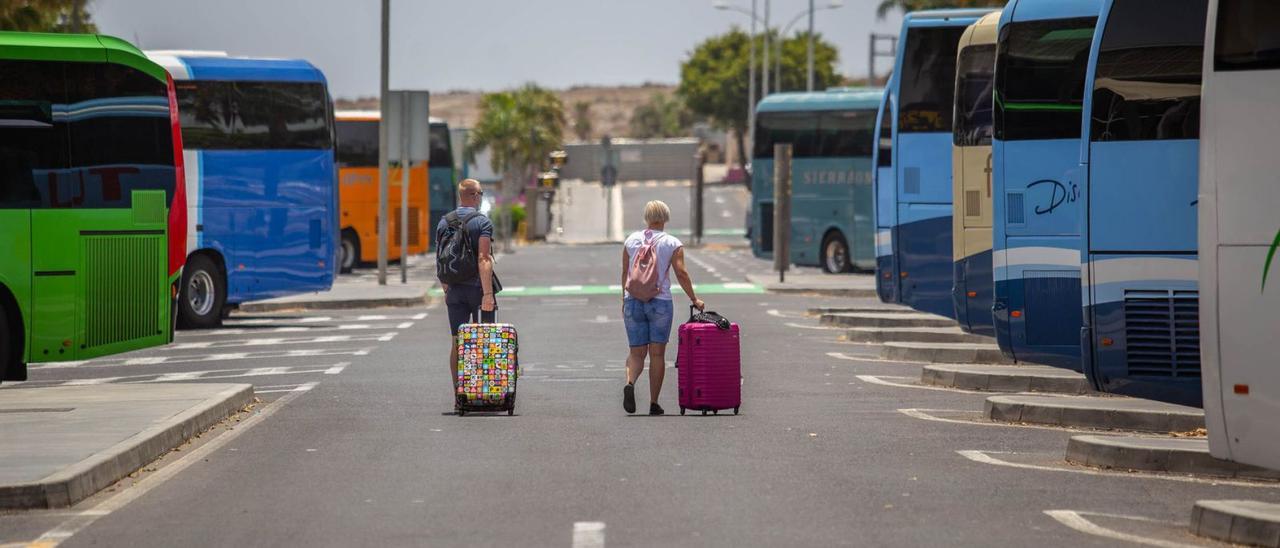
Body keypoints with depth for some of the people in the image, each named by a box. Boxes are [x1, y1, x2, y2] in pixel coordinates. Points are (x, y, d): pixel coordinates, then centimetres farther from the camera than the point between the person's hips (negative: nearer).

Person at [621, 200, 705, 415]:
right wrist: (694, 299, -2)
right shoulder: (672, 244, -2)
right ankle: (654, 403, 5)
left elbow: (625, 273, 8)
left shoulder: (631, 240, 5)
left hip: (633, 301, 2)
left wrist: (624, 299, 17)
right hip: (660, 302, -2)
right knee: (657, 354, 6)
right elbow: (681, 273, -9)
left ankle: (630, 383, -23)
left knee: (637, 353, 7)